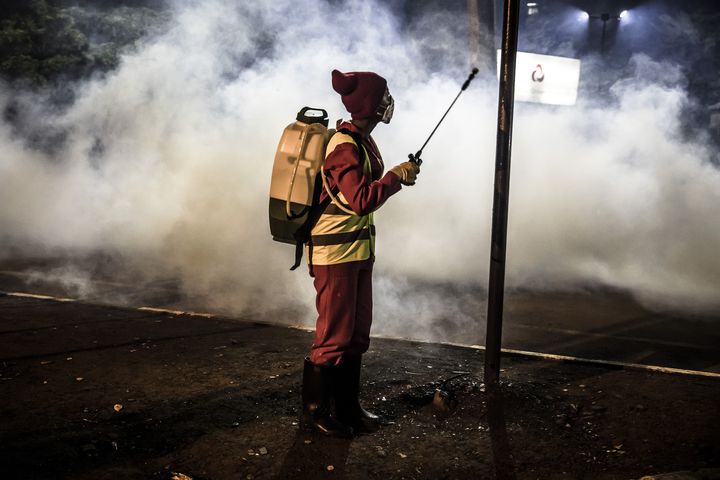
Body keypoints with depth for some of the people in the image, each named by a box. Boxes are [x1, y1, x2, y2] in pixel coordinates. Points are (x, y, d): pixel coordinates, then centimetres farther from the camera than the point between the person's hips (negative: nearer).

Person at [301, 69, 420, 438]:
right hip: (336, 254, -10)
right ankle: (314, 411, 13)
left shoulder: (362, 141, 11)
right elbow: (362, 200, -25)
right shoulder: (344, 147, -20)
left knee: (357, 333, 15)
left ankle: (347, 407, 27)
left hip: (358, 251, 10)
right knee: (334, 335, -1)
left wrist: (399, 174, 6)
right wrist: (396, 176, -17)